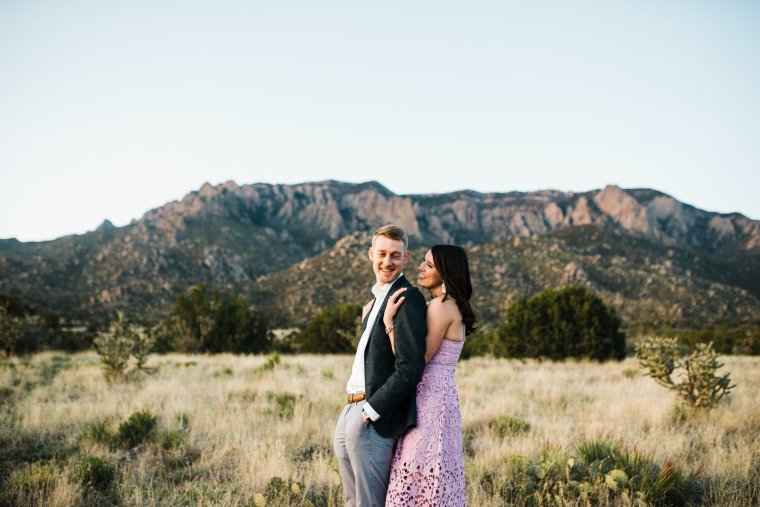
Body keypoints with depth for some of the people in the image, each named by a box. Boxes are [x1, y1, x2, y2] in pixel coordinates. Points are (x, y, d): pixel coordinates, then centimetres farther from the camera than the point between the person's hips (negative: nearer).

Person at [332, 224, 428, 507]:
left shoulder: (408, 299, -13)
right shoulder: (376, 300, 18)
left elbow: (410, 369, -20)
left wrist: (370, 410, -18)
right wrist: (351, 410, 9)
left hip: (373, 421, -9)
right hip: (350, 411, 9)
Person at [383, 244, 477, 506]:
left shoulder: (441, 306, -14)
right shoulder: (451, 307, 14)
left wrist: (389, 321, -16)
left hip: (430, 398, -10)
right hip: (435, 396, 10)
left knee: (421, 476, -5)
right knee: (432, 476, 13)